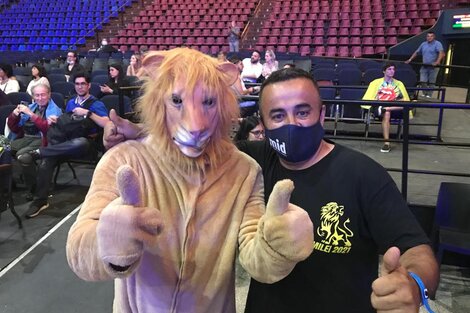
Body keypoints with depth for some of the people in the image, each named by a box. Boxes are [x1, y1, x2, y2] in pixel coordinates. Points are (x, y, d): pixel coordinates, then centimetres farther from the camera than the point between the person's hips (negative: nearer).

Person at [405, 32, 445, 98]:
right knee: (423, 81, -2)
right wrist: (410, 59, 11)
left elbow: (441, 53, -19)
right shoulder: (423, 44, 14)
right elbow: (416, 52, 21)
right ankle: (425, 94, 13)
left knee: (431, 82, 0)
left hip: (433, 67, -4)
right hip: (424, 66, 5)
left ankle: (429, 95, 6)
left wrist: (438, 62, -34)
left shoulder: (437, 44, -5)